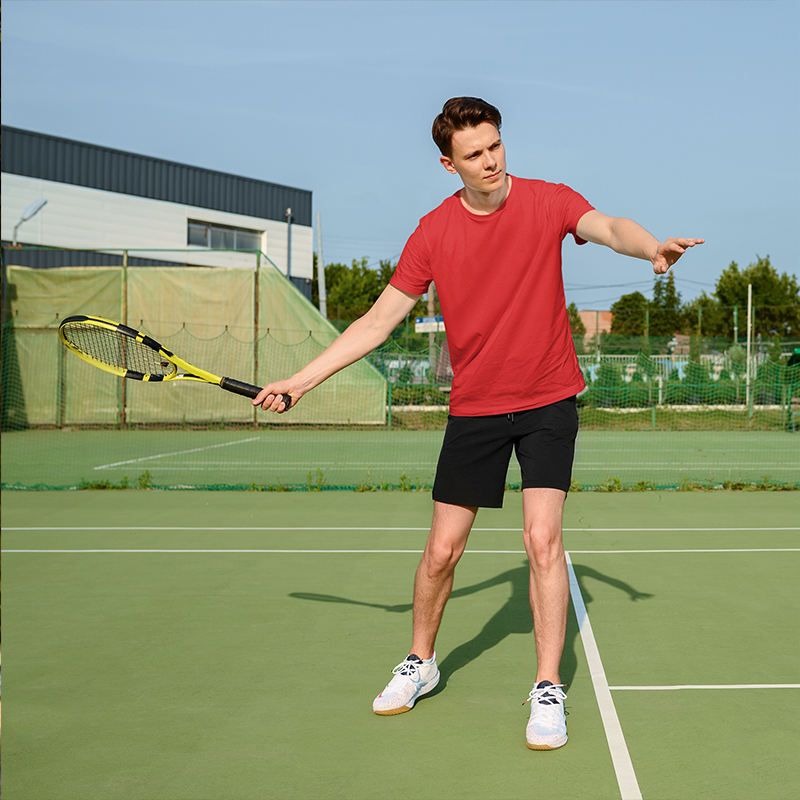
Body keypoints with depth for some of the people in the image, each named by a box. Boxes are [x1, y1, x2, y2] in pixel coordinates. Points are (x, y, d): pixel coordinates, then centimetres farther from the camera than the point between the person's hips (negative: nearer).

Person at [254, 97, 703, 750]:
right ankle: (420, 662, 30)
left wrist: (651, 247, -50)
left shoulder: (548, 201, -5)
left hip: (548, 402, -1)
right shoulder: (434, 232, -2)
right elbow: (379, 321, 1)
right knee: (442, 550, 5)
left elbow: (607, 227, -25)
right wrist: (301, 380, -3)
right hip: (474, 407, 2)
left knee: (542, 540, -12)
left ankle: (548, 690, 0)